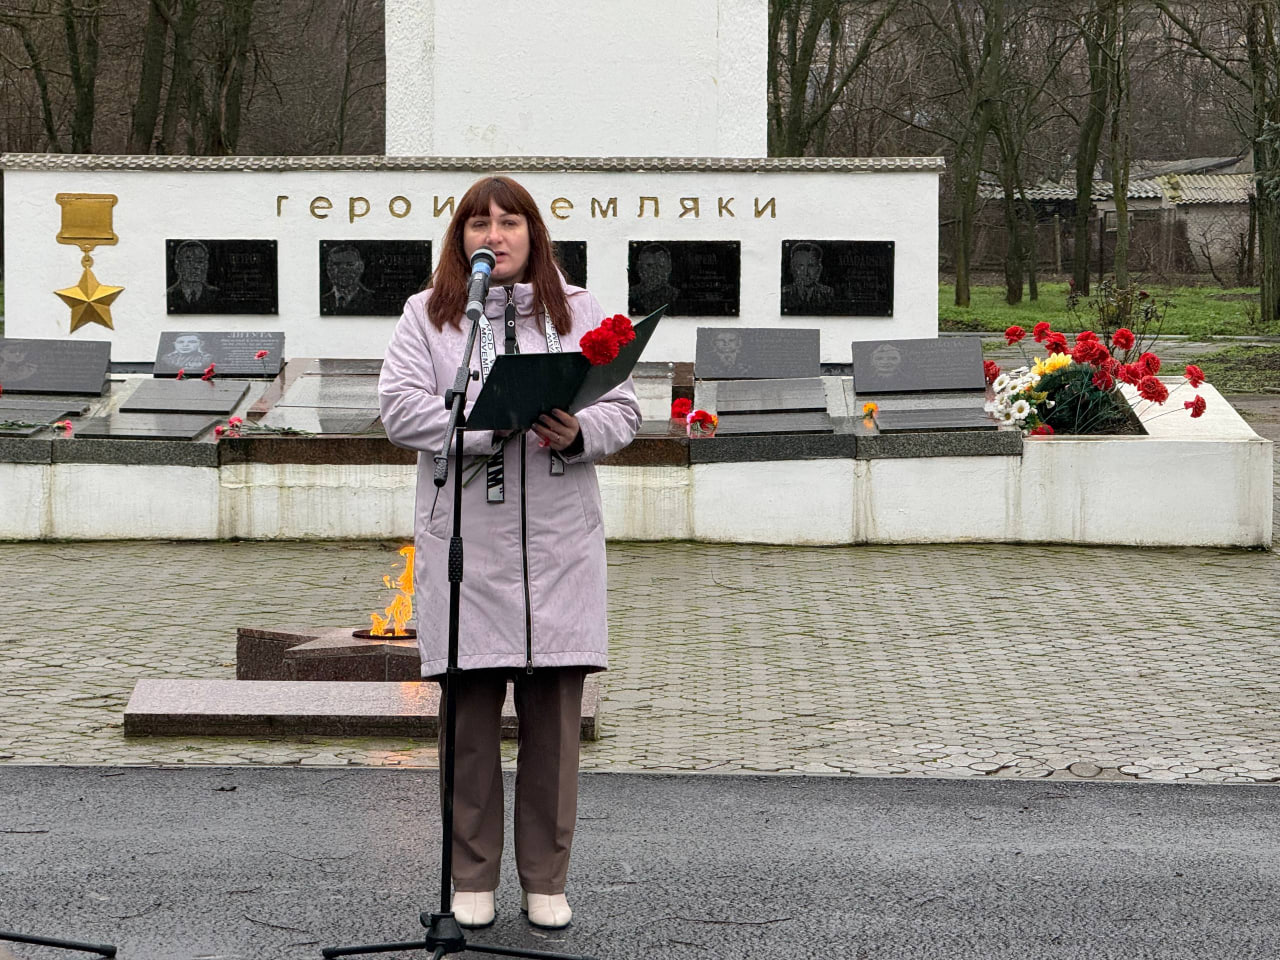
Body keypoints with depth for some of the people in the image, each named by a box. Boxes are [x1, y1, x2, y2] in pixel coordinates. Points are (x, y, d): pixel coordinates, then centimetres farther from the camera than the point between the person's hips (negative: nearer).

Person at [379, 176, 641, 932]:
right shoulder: (427, 315, 7)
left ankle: (546, 881, 13)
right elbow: (402, 408, -6)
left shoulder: (580, 313, 12)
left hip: (558, 545, 1)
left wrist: (578, 433, -17)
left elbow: (625, 411, 5)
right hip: (465, 541, -1)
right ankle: (474, 879, 13)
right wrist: (495, 424, -18)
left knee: (555, 715, 3)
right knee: (471, 713, 2)